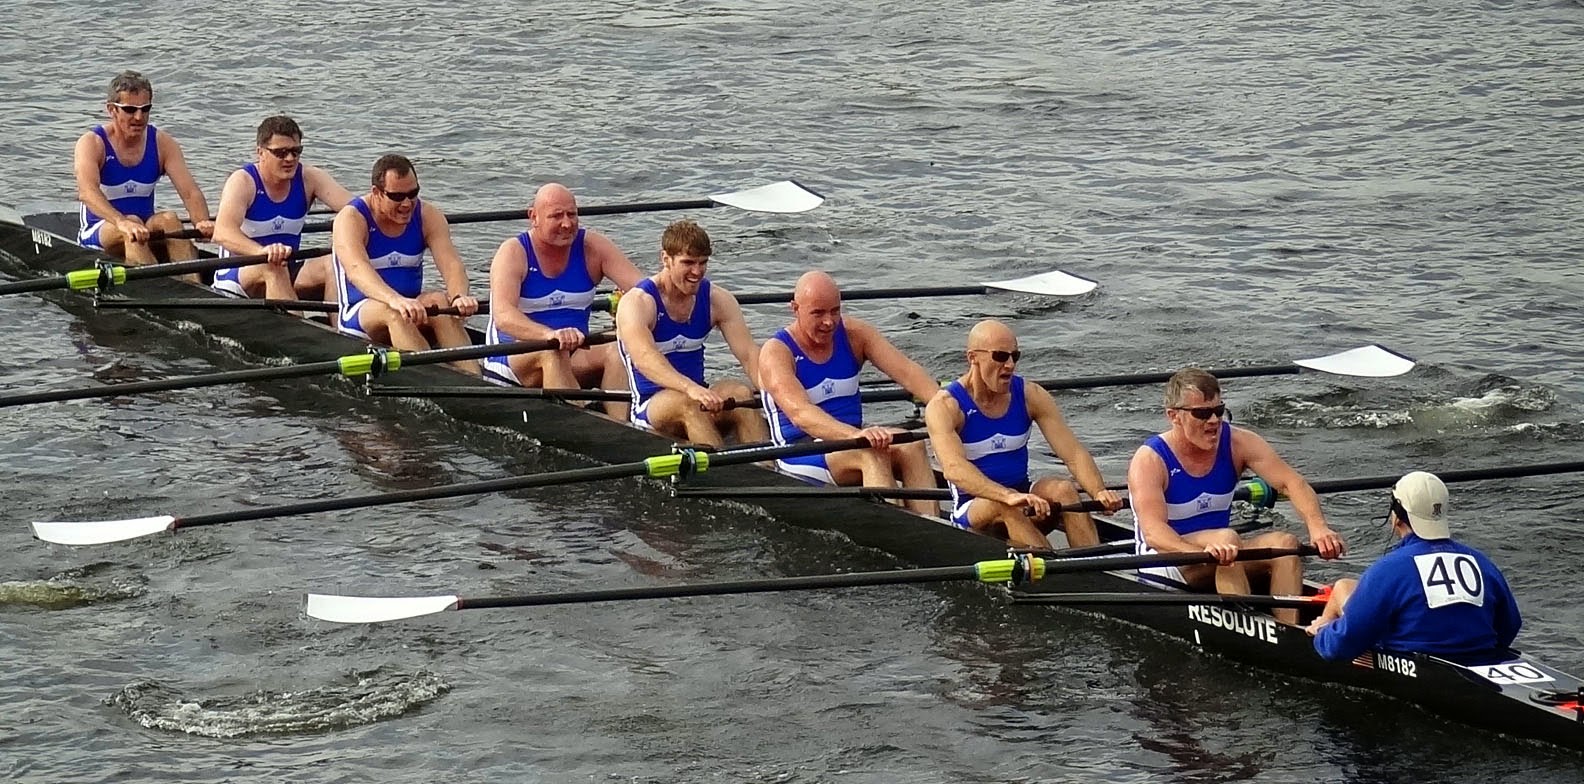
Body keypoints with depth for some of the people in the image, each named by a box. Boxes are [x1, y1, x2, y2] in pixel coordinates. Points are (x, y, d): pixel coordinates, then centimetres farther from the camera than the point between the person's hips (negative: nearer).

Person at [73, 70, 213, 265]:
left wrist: (202, 222, -35)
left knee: (169, 220, -28)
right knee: (132, 222, -34)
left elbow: (190, 192, -11)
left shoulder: (162, 144, 1)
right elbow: (87, 192, -30)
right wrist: (122, 222, -49)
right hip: (97, 233, -3)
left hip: (147, 231, 3)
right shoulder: (91, 144, -11)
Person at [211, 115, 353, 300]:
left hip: (287, 272, 4)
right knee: (272, 267, -36)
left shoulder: (309, 178, -1)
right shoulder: (243, 181, -15)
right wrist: (263, 252, -52)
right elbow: (222, 233, -32)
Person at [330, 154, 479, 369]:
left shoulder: (427, 216, 1)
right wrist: (396, 300, -51)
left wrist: (459, 296, -38)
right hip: (359, 315, -4)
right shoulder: (351, 219, -13)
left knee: (441, 302, -29)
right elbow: (356, 269, -32)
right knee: (394, 312, -36)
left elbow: (451, 263, -14)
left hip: (412, 306, 4)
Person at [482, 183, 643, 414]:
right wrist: (549, 334, -48)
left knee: (616, 352, -24)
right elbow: (503, 316, -29)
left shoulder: (592, 248, 1)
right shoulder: (513, 253, -11)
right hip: (512, 360, -4)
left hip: (574, 357, 4)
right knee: (552, 353, -35)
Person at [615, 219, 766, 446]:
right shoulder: (637, 302, -13)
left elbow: (749, 354, -6)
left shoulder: (717, 300, 4)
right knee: (689, 403, -37)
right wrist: (691, 388, -50)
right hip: (647, 408, -4)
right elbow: (644, 357, -32)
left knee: (741, 392, -27)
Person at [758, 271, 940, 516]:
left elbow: (905, 371, -7)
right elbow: (799, 413, -29)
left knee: (911, 446, -25)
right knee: (872, 454, -33)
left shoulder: (855, 335, 5)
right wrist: (855, 435, -46)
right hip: (800, 455, -5)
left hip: (848, 438, 5)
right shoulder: (776, 353, -12)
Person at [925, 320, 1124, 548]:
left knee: (1063, 490, -26)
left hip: (1025, 500, 4)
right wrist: (1008, 496, -48)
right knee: (1003, 507, -36)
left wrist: (1099, 492, -29)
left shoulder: (1031, 396, 0)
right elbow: (954, 468, -32)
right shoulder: (944, 407, -14)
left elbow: (1073, 454, -8)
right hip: (973, 509, -4)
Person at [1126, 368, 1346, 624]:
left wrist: (1318, 528, -36)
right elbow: (1153, 532, -32)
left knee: (1285, 543, -20)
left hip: (1220, 554, 5)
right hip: (1163, 562, -5)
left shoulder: (1237, 443, -4)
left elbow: (1291, 483, -15)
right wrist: (1203, 553, -52)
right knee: (1226, 537, -33)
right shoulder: (1149, 460, -18)